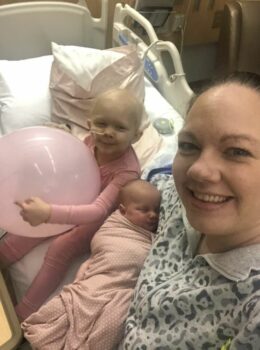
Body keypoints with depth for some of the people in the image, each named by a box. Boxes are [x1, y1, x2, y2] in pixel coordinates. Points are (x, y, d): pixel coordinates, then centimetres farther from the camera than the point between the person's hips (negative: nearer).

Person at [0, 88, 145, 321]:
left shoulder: (127, 171, -36)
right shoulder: (93, 141, -18)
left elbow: (99, 210, -44)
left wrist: (49, 213, -54)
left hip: (101, 220, -7)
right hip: (78, 200, 7)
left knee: (60, 248, -18)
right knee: (32, 224, 2)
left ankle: (22, 315, -3)